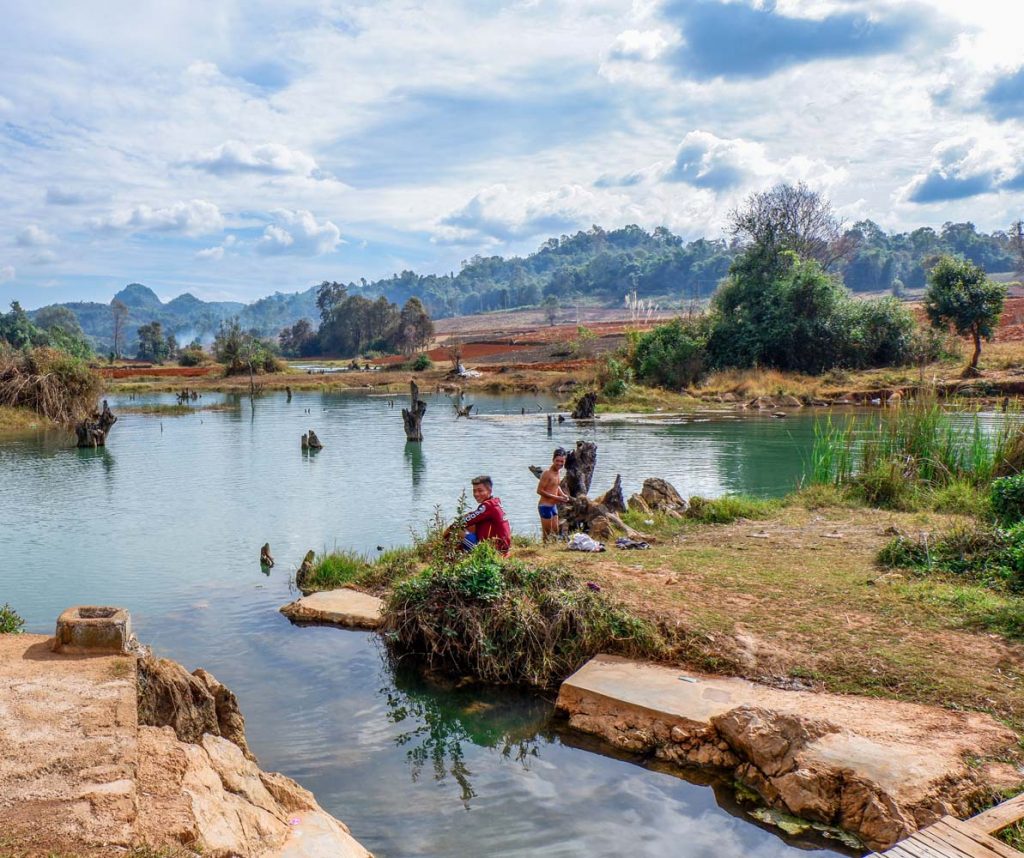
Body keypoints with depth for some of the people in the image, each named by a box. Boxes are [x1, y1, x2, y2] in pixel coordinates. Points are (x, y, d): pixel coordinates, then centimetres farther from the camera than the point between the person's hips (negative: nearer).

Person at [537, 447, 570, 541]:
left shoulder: (559, 472, 8)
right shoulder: (547, 473, -18)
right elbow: (540, 491, -19)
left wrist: (563, 495, 3)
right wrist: (556, 497, -19)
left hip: (553, 506, 9)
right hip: (545, 506, -9)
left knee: (555, 531, 15)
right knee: (546, 533, -3)